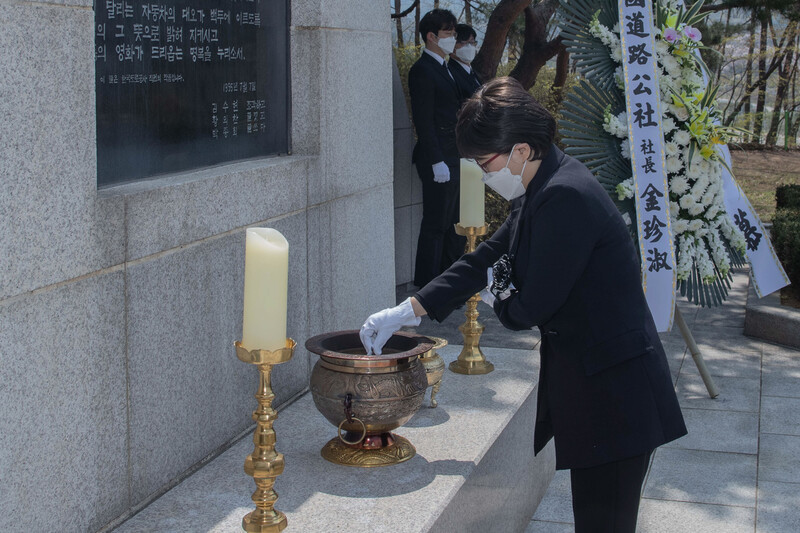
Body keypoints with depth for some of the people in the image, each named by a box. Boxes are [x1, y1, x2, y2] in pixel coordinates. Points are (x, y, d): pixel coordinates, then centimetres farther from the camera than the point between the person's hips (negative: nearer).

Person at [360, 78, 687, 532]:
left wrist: (496, 297, 4)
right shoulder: (545, 188, 9)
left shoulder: (566, 197, -23)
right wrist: (407, 311, 13)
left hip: (613, 390, -10)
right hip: (583, 379, 10)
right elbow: (490, 256, 16)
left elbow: (531, 307, -20)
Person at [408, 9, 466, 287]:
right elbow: (423, 121, -17)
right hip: (439, 161, -9)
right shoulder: (422, 71, -12)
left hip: (455, 159, 9)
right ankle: (428, 285, 4)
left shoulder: (444, 68, 18)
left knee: (457, 223, 15)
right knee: (435, 225, -4)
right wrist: (437, 162, -21)